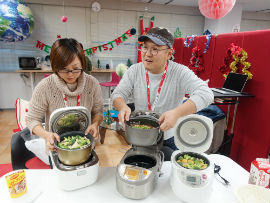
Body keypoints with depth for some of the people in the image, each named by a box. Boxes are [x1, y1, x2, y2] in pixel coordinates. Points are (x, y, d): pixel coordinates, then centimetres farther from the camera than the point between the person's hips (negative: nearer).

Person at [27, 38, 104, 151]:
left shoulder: (92, 83, -6)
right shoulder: (44, 87, -12)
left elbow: (98, 111, 5)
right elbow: (33, 119, -4)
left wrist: (95, 124, -16)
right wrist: (46, 134, -23)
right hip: (56, 144, 1)